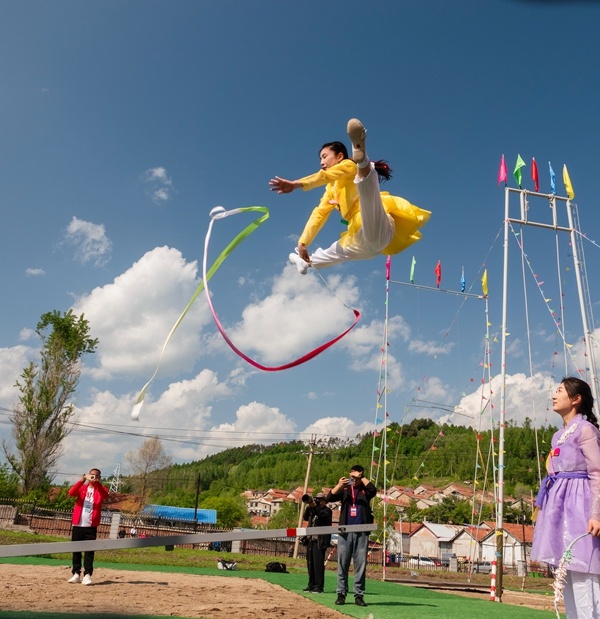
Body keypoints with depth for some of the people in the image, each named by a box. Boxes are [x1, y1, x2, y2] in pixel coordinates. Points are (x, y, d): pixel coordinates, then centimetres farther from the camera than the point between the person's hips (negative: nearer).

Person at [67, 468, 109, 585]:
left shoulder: (100, 489, 6)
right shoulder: (82, 488, 10)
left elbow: (105, 494, -18)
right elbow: (71, 493, -10)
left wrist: (97, 483, -34)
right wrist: (81, 481, -26)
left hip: (91, 525, -2)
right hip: (77, 524, 2)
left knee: (89, 551, -5)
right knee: (76, 550, 7)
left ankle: (87, 575, -4)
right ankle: (76, 574, 15)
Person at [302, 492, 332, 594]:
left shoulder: (327, 510, 0)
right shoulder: (313, 510, 20)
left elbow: (322, 515, -20)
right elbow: (305, 517, 8)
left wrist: (314, 506, -25)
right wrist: (309, 506, -4)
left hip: (320, 541, -7)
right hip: (311, 540, 7)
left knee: (318, 563, -11)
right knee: (310, 563, 10)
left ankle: (319, 586, -9)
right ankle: (311, 585, 18)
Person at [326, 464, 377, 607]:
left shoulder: (365, 490, 8)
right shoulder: (345, 489, 10)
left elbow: (373, 490, -14)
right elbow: (329, 498, -4)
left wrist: (362, 477, -11)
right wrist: (339, 485, -19)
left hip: (362, 533, 0)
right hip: (345, 532, 1)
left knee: (360, 564, 1)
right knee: (342, 564, 3)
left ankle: (359, 595, 8)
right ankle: (341, 593, 11)